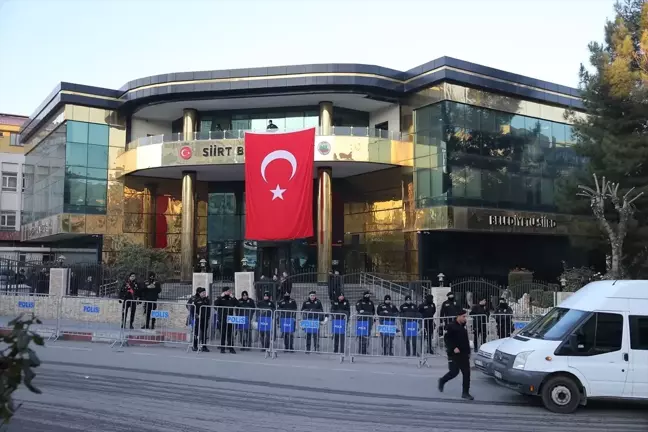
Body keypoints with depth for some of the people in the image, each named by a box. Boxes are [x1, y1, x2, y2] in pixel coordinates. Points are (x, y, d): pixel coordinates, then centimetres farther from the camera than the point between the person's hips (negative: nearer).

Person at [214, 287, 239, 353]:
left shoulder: (231, 299, 10)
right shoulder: (220, 299, 2)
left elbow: (237, 304, 0)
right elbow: (215, 304, -16)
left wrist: (233, 297, -6)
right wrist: (221, 296, -16)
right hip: (222, 319, -2)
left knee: (230, 334, 2)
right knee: (223, 334, 4)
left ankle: (231, 348, 5)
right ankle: (222, 348, 11)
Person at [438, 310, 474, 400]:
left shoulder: (463, 326, 11)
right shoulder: (451, 326, -11)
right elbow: (447, 339, -13)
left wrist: (468, 351, 16)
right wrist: (453, 348, -23)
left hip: (464, 354, 6)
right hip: (454, 354, -6)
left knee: (466, 373, 0)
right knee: (454, 372, -3)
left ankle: (465, 393, 6)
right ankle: (442, 381, 27)